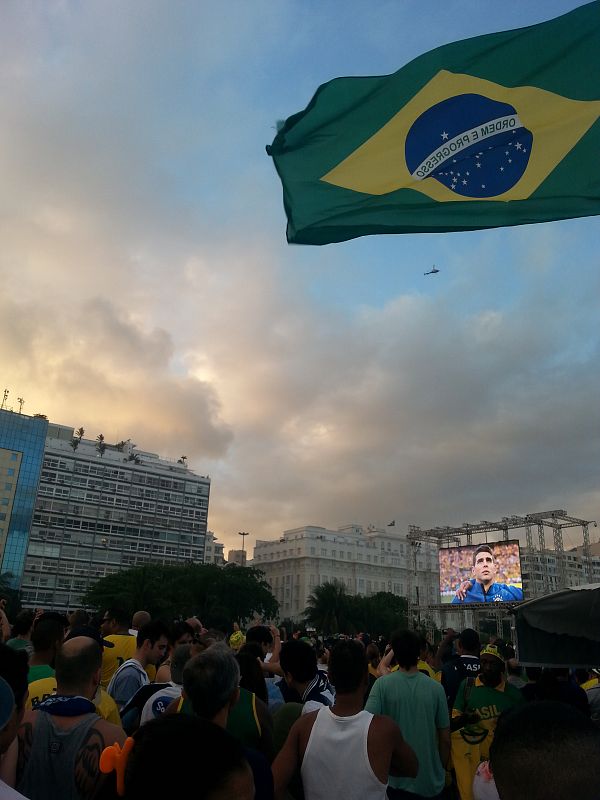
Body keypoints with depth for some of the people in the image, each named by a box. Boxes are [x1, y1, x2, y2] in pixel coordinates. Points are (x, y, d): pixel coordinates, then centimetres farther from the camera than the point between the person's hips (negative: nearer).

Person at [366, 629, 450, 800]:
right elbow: (445, 739, -2)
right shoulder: (436, 688, -9)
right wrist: (442, 770, 13)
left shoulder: (382, 684, -14)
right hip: (431, 782, 1)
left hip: (394, 778, -1)